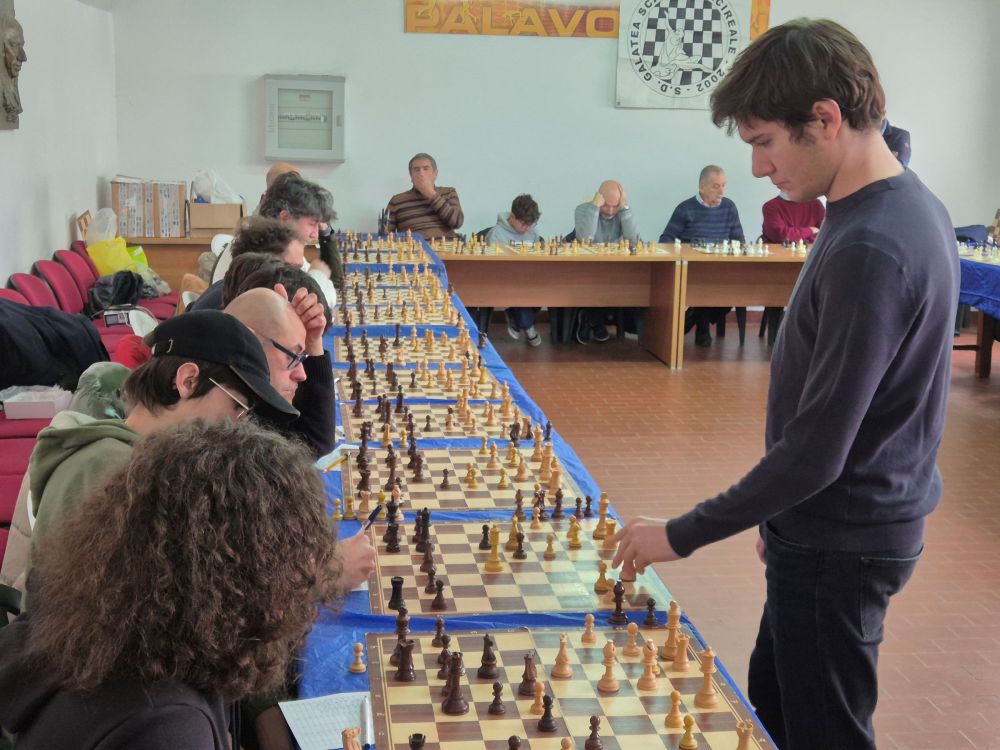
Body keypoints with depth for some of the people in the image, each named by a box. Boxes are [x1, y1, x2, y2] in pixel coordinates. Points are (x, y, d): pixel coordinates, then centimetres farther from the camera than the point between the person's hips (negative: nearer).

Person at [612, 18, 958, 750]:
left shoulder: (868, 248, -27)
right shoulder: (909, 207, 4)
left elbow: (816, 448, -26)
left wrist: (683, 534, -16)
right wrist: (785, 520, 20)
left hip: (840, 544, -9)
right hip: (839, 529, 9)